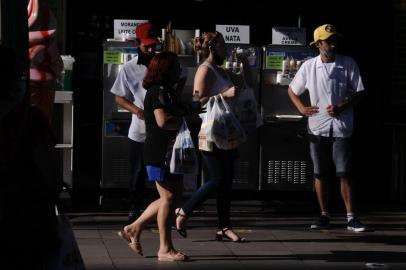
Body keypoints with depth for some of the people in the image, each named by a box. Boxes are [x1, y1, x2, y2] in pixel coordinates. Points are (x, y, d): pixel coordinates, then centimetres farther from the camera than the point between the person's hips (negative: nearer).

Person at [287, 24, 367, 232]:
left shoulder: (348, 64, -3)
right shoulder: (309, 66, 2)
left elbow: (360, 92, -1)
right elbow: (292, 90, 15)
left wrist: (342, 107, -15)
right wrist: (301, 108, -2)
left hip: (341, 127, -2)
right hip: (317, 127, 2)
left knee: (344, 173, -4)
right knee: (320, 174, 7)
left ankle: (351, 218, -1)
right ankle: (324, 216, 17)